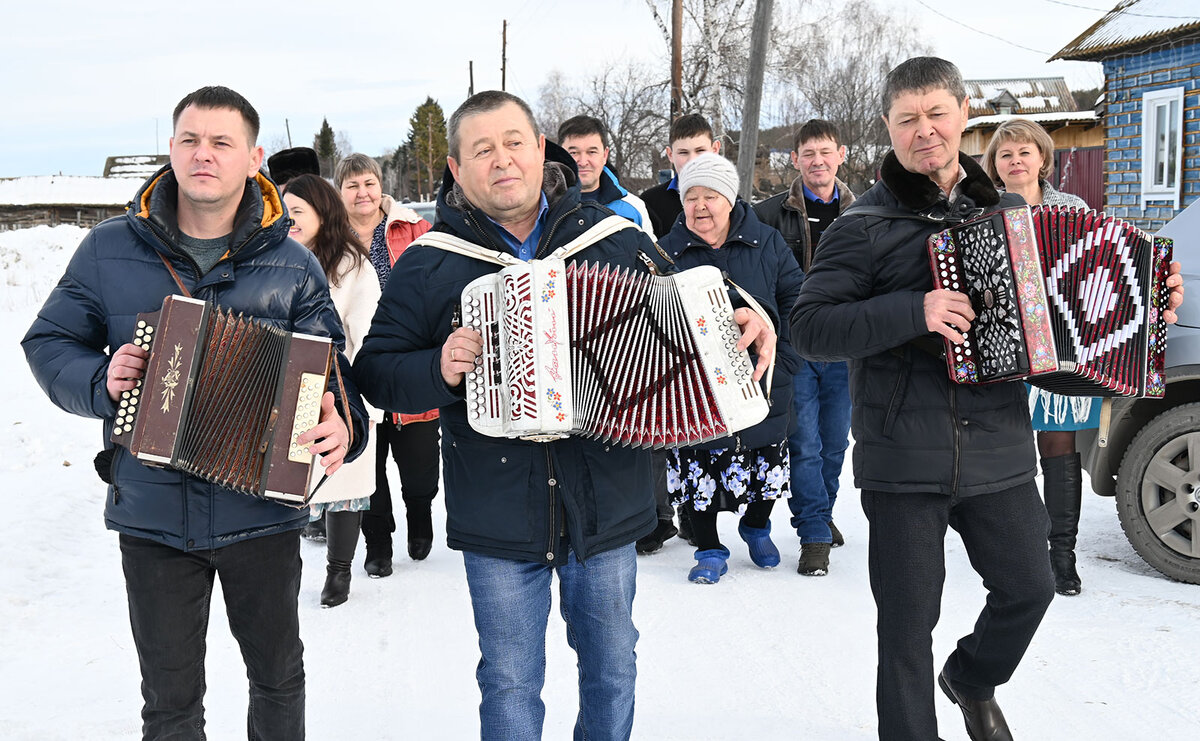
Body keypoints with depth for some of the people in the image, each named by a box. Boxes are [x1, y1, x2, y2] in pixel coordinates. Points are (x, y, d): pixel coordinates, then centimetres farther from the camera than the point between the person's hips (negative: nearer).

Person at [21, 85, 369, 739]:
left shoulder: (291, 266, -1)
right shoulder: (110, 250, 1)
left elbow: (327, 367, -3)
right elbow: (49, 342, 7)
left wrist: (341, 425, -25)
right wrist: (100, 382, -14)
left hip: (261, 512, 0)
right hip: (151, 517, 0)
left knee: (277, 674, 19)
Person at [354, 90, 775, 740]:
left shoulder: (615, 239, 1)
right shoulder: (428, 265, -2)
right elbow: (375, 370, 0)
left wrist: (742, 321, -7)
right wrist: (438, 369, -19)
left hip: (605, 503, 2)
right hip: (496, 512, -1)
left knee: (611, 666, 18)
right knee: (511, 683, 10)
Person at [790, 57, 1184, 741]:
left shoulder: (1009, 210, 10)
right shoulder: (864, 227, -5)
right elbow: (810, 328, -14)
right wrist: (913, 312, -24)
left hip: (999, 452, 5)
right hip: (903, 463, -4)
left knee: (1029, 587, 15)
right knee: (908, 625, 3)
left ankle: (972, 681, 44)